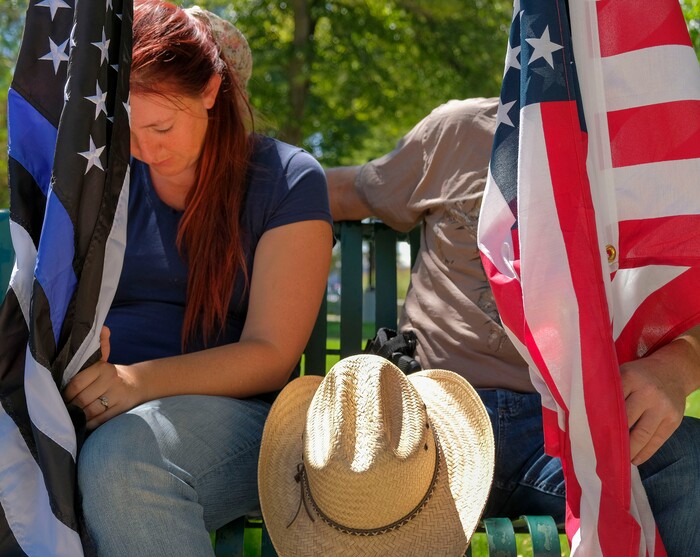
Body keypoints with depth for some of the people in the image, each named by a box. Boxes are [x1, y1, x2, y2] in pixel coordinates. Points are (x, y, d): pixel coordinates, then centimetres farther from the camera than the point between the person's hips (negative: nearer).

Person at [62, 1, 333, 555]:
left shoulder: (287, 180, 1)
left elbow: (271, 354, -5)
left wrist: (141, 379, -21)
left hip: (229, 412, -2)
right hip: (94, 404, 3)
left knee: (123, 455, -38)